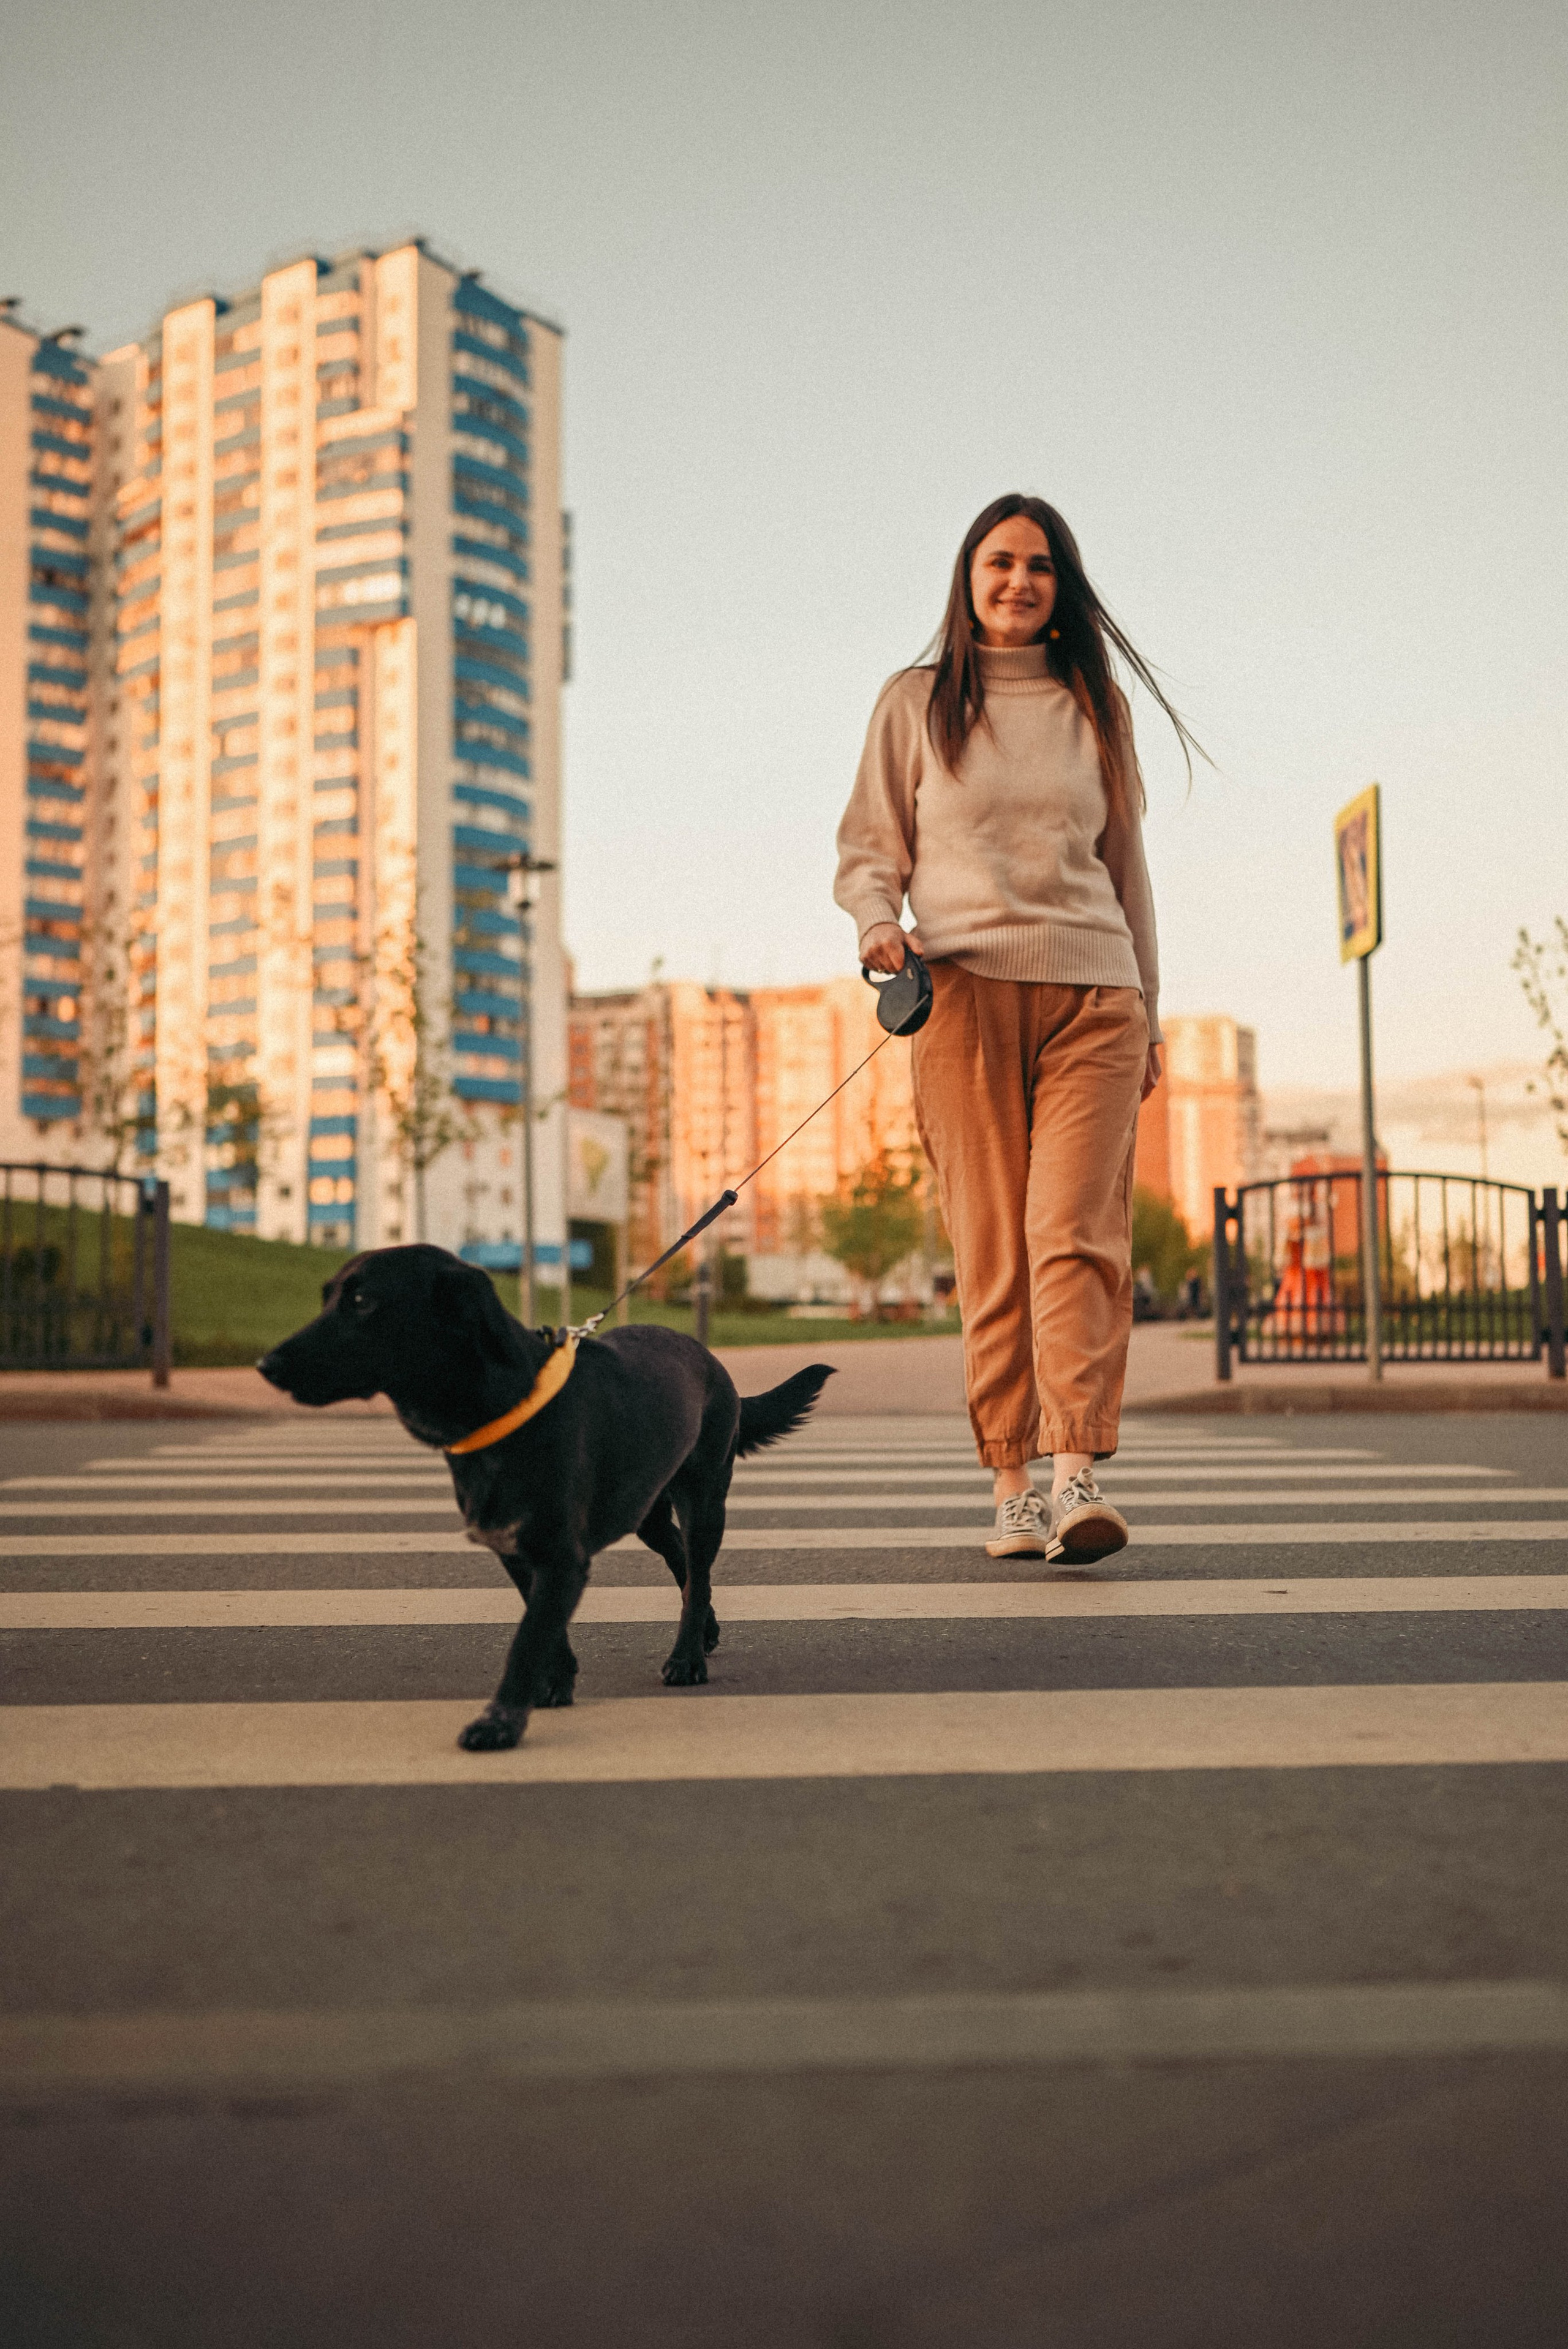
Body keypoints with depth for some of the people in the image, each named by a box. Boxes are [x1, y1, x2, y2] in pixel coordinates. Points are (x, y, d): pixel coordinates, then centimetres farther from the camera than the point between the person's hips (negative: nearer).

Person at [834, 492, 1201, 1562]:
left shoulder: (1095, 706, 17)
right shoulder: (917, 701, 12)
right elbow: (869, 849, 13)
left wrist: (1148, 1012, 18)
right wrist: (879, 925, -9)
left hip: (1092, 994, 1)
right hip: (963, 990, -1)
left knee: (1076, 1232, -13)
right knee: (992, 1248, -3)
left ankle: (1080, 1473, -18)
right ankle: (1013, 1484, 1)